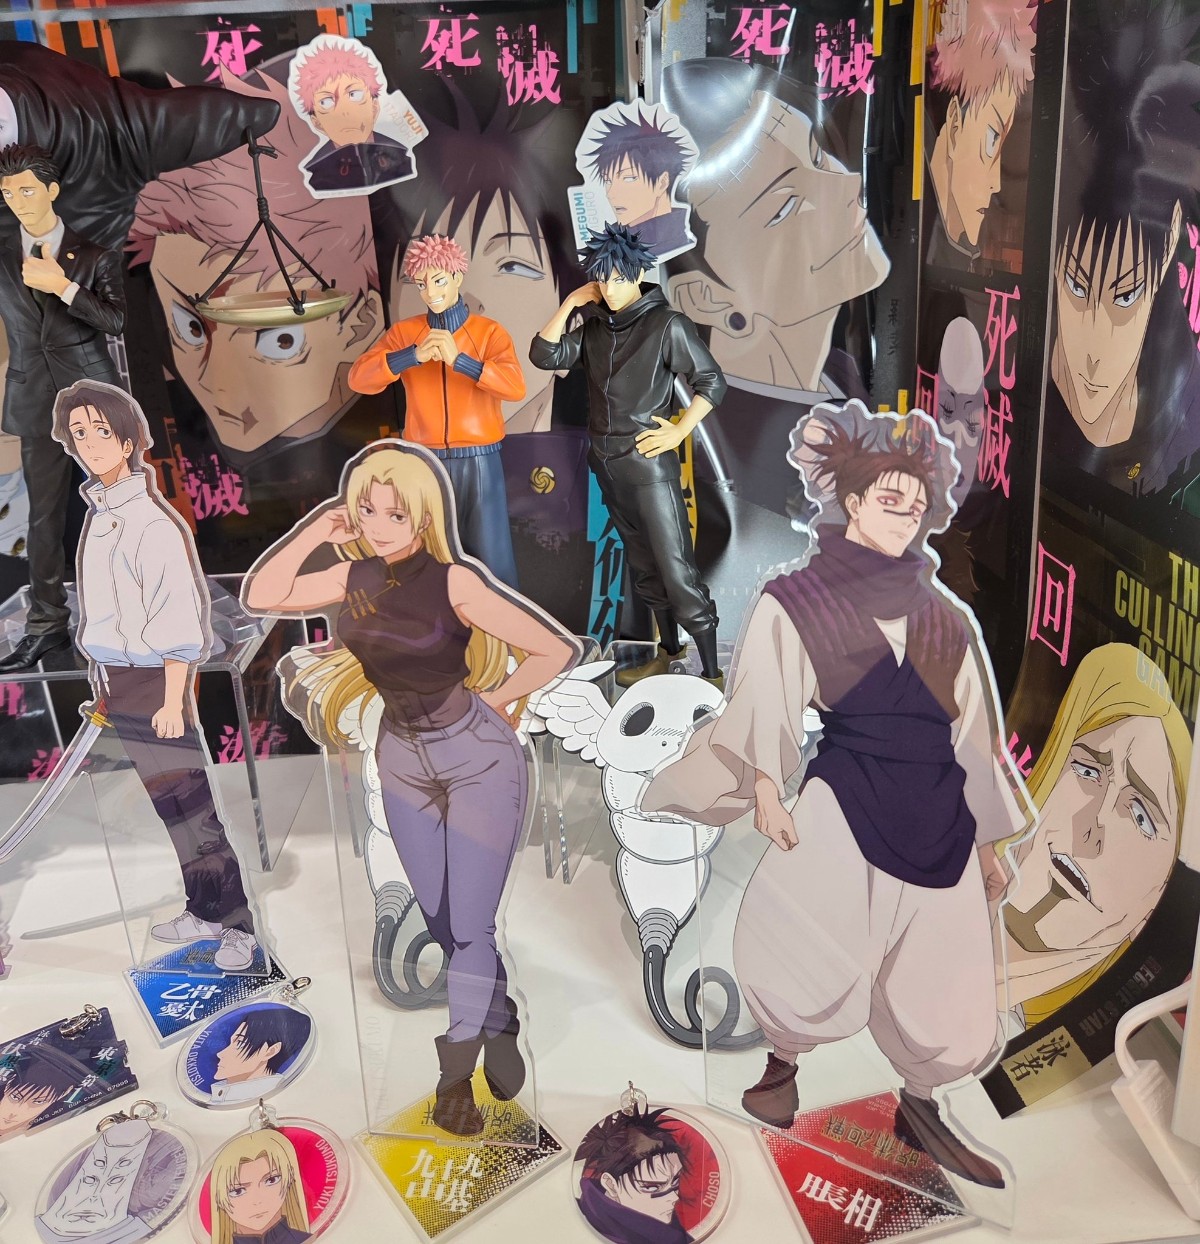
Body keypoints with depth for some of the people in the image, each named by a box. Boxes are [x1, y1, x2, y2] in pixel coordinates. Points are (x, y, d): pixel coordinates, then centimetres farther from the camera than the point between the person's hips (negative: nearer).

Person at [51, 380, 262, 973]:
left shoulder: (152, 519, -16)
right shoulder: (99, 511, 10)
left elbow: (177, 617, -18)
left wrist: (172, 702, -18)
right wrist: (103, 687, 16)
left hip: (152, 680, -8)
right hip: (114, 679, 8)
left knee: (186, 804, -3)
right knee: (166, 802, 14)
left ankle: (238, 924, 8)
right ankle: (204, 912, 26)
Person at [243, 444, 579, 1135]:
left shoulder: (455, 582, -22)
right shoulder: (357, 578, -4)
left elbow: (559, 649, -24)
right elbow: (261, 597, 3)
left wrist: (492, 701, -11)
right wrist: (315, 531, -8)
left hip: (479, 761, -6)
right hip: (403, 760, 6)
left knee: (470, 926, 0)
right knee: (441, 923, 14)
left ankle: (455, 1077, 23)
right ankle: (502, 1028, 39)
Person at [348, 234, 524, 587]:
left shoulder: (489, 332, 1)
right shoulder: (403, 332, 6)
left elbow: (516, 387, -15)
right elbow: (359, 378, -7)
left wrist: (458, 359, -25)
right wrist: (414, 355, -21)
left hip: (478, 461, -2)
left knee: (490, 559, 1)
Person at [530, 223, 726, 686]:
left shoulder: (666, 324, -6)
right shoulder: (595, 327, 10)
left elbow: (712, 382, -4)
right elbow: (544, 356, 3)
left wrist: (679, 431, -12)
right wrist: (569, 304, -1)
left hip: (649, 465, -7)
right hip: (608, 466, 7)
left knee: (676, 569, -9)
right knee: (643, 566, 15)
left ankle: (711, 672, -5)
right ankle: (668, 652, 28)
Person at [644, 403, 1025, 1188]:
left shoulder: (947, 616, 13)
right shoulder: (796, 604, 3)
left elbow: (975, 733, 16)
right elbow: (763, 709, -6)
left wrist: (990, 840, 16)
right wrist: (765, 791, -21)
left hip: (939, 816, 4)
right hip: (844, 807, -4)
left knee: (948, 983, 8)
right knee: (815, 955, -2)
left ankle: (920, 1110, 36)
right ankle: (783, 1065, 32)